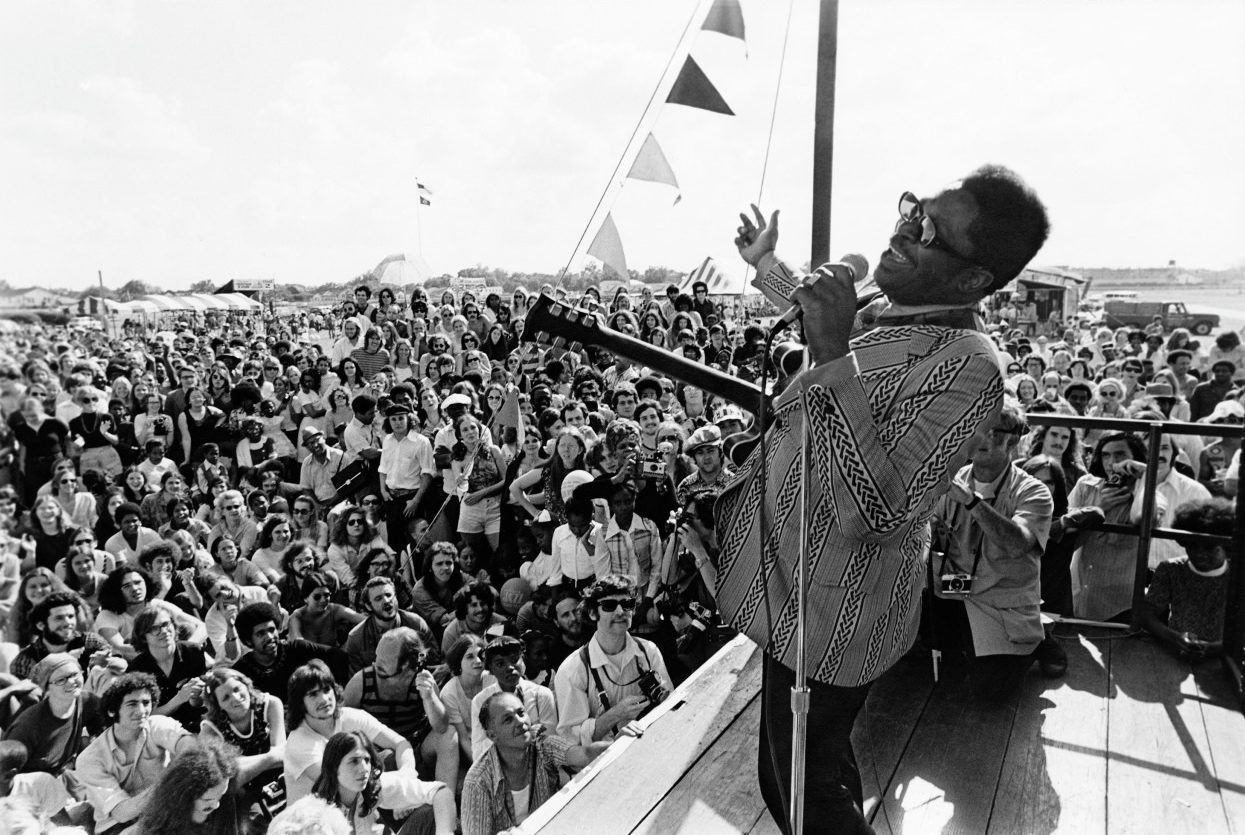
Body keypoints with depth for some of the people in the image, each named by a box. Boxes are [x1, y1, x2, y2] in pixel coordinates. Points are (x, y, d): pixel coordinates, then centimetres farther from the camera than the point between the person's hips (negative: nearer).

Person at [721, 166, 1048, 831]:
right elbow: (818, 330, 27)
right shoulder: (891, 317, 3)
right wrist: (767, 267, 31)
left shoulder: (965, 366, -26)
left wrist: (835, 359, -39)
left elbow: (884, 508, -35)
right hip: (797, 596, 9)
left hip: (825, 619, -9)